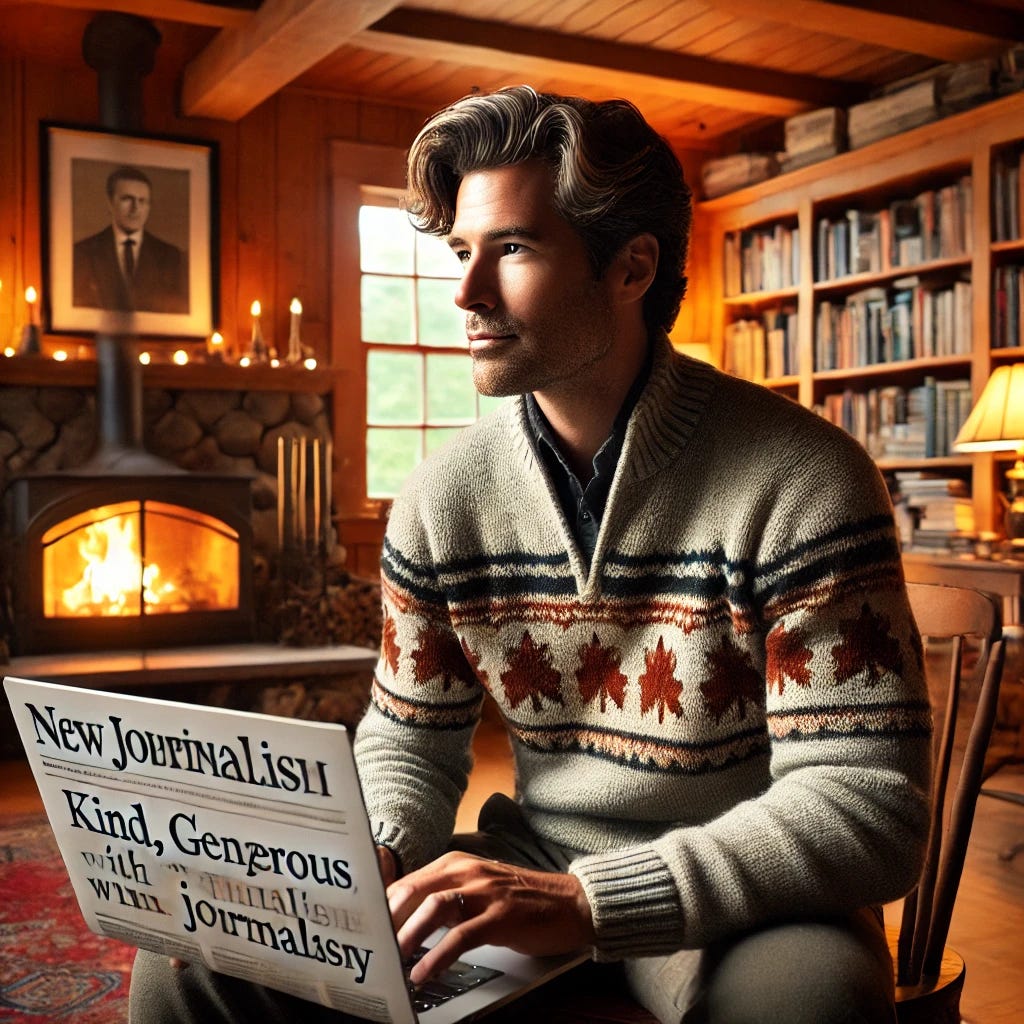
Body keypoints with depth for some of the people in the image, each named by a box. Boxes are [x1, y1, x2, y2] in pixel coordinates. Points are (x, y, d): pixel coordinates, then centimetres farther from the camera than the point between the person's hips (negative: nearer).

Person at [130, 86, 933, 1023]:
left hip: (740, 899, -3)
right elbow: (409, 744, 9)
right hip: (527, 868, 4)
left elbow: (869, 805, -20)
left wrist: (590, 902, -31)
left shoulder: (797, 482, -16)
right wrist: (368, 856, -15)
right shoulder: (442, 498, -1)